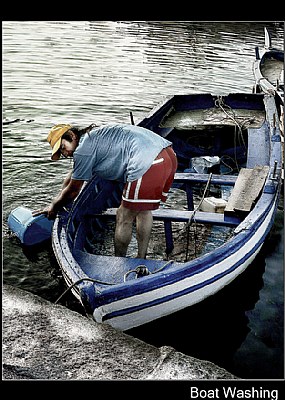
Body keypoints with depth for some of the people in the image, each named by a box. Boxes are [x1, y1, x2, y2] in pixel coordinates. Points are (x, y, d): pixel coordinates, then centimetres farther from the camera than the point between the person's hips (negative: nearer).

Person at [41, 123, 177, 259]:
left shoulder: (83, 150, 1)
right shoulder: (94, 136, 30)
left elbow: (73, 191, 11)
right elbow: (73, 175, 41)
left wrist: (54, 207, 27)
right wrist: (57, 200, 49)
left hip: (148, 164, -10)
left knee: (124, 218, 5)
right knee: (143, 209, 24)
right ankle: (141, 260, 32)